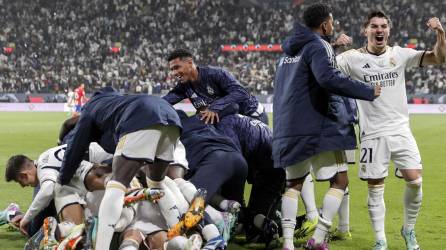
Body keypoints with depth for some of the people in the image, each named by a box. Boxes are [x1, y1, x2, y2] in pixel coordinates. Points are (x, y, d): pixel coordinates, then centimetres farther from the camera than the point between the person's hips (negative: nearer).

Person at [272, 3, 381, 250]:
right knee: (339, 181, 1)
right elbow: (329, 79, -26)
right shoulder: (318, 46, -9)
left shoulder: (290, 50, 18)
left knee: (294, 183, 15)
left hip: (288, 127, 8)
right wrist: (368, 91, -21)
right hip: (318, 127, -8)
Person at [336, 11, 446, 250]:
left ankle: (408, 230, 16)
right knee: (375, 188, 1)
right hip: (372, 134, -2)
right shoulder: (353, 58, -5)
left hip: (401, 130, 2)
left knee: (415, 181, -6)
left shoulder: (400, 54, 3)